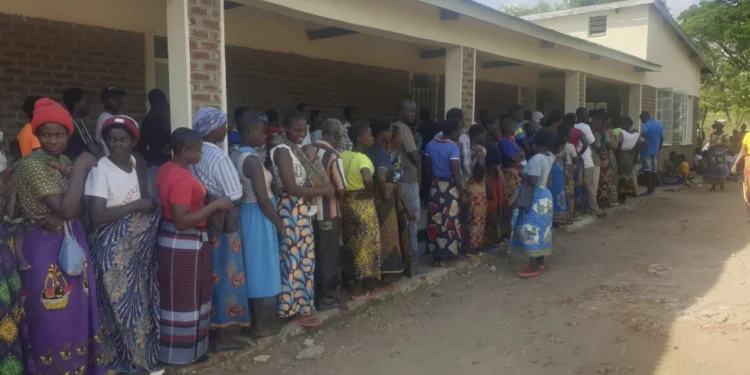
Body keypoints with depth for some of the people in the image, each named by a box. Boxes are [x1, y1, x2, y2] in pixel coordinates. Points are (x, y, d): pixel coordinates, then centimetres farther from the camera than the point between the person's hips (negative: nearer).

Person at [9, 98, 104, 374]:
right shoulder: (32, 166, -16)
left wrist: (62, 217, -16)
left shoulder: (65, 162, 6)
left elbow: (78, 207, 5)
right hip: (45, 249, -7)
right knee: (53, 320, 4)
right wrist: (80, 168, -20)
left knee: (77, 313, 17)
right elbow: (66, 208, -26)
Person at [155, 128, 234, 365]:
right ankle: (183, 352, 18)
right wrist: (214, 205, -23)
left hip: (173, 240, 10)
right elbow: (182, 221, -28)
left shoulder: (167, 169, 6)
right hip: (184, 244, -10)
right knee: (185, 299, 4)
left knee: (177, 297, 19)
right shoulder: (182, 179, -24)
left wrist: (207, 204, 12)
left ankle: (173, 347, 33)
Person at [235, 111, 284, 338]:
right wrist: (279, 223, -11)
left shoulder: (240, 157, 8)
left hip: (249, 214, 9)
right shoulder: (253, 160, -20)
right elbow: (263, 200, -22)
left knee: (254, 269, 16)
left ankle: (253, 320, 27)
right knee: (259, 269, 0)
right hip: (259, 218, -9)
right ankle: (258, 326, 11)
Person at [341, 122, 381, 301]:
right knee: (363, 246, 4)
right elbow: (368, 180, -33)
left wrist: (347, 189, 11)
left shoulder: (343, 156, 5)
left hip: (346, 203, 8)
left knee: (350, 244, 19)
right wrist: (372, 191, -15)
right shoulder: (363, 158, -18)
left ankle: (347, 280, 30)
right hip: (362, 205, -7)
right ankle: (359, 291, 11)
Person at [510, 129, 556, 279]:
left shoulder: (536, 159, -21)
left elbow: (533, 182, -26)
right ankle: (540, 262, 25)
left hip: (535, 198, -9)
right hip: (545, 195, 9)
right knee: (540, 230, 16)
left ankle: (534, 268, -4)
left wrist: (524, 176, -7)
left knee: (531, 230, -6)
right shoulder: (550, 157, 5)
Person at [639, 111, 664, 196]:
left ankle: (649, 190, -6)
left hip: (647, 150, -8)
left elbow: (643, 134, -34)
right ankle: (652, 189, 14)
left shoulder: (647, 125, -13)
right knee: (654, 170, 10)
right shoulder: (659, 124, 12)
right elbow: (662, 139, 18)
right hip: (655, 151, 8)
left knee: (648, 170, -6)